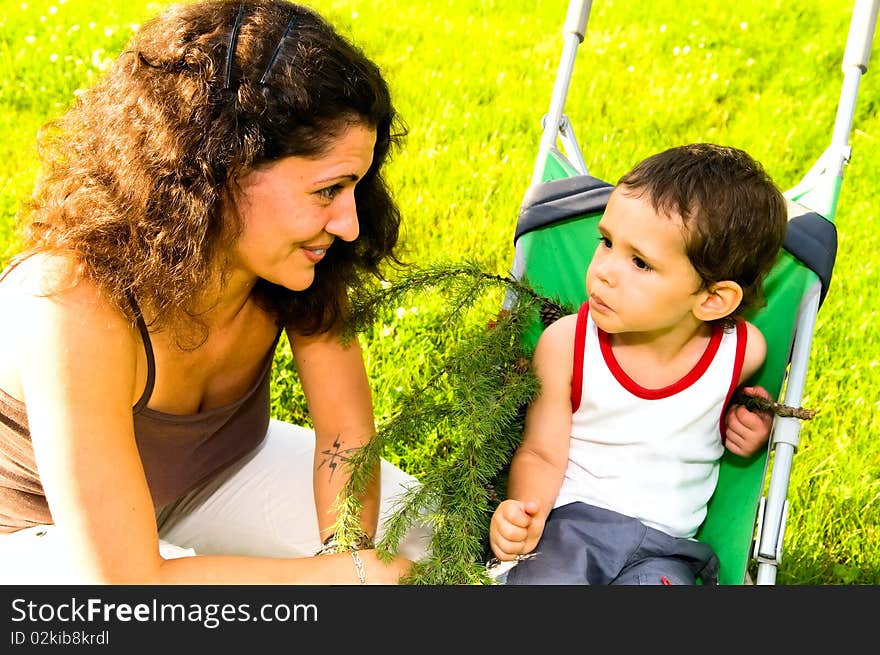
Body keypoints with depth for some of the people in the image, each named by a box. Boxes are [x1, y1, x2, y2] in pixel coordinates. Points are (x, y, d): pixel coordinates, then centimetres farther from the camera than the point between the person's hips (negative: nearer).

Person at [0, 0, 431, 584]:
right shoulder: (72, 310, -40)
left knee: (422, 536, -6)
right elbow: (123, 582, -38)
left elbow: (346, 431, -14)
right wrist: (355, 571, -33)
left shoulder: (293, 267, -22)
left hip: (217, 465, 6)